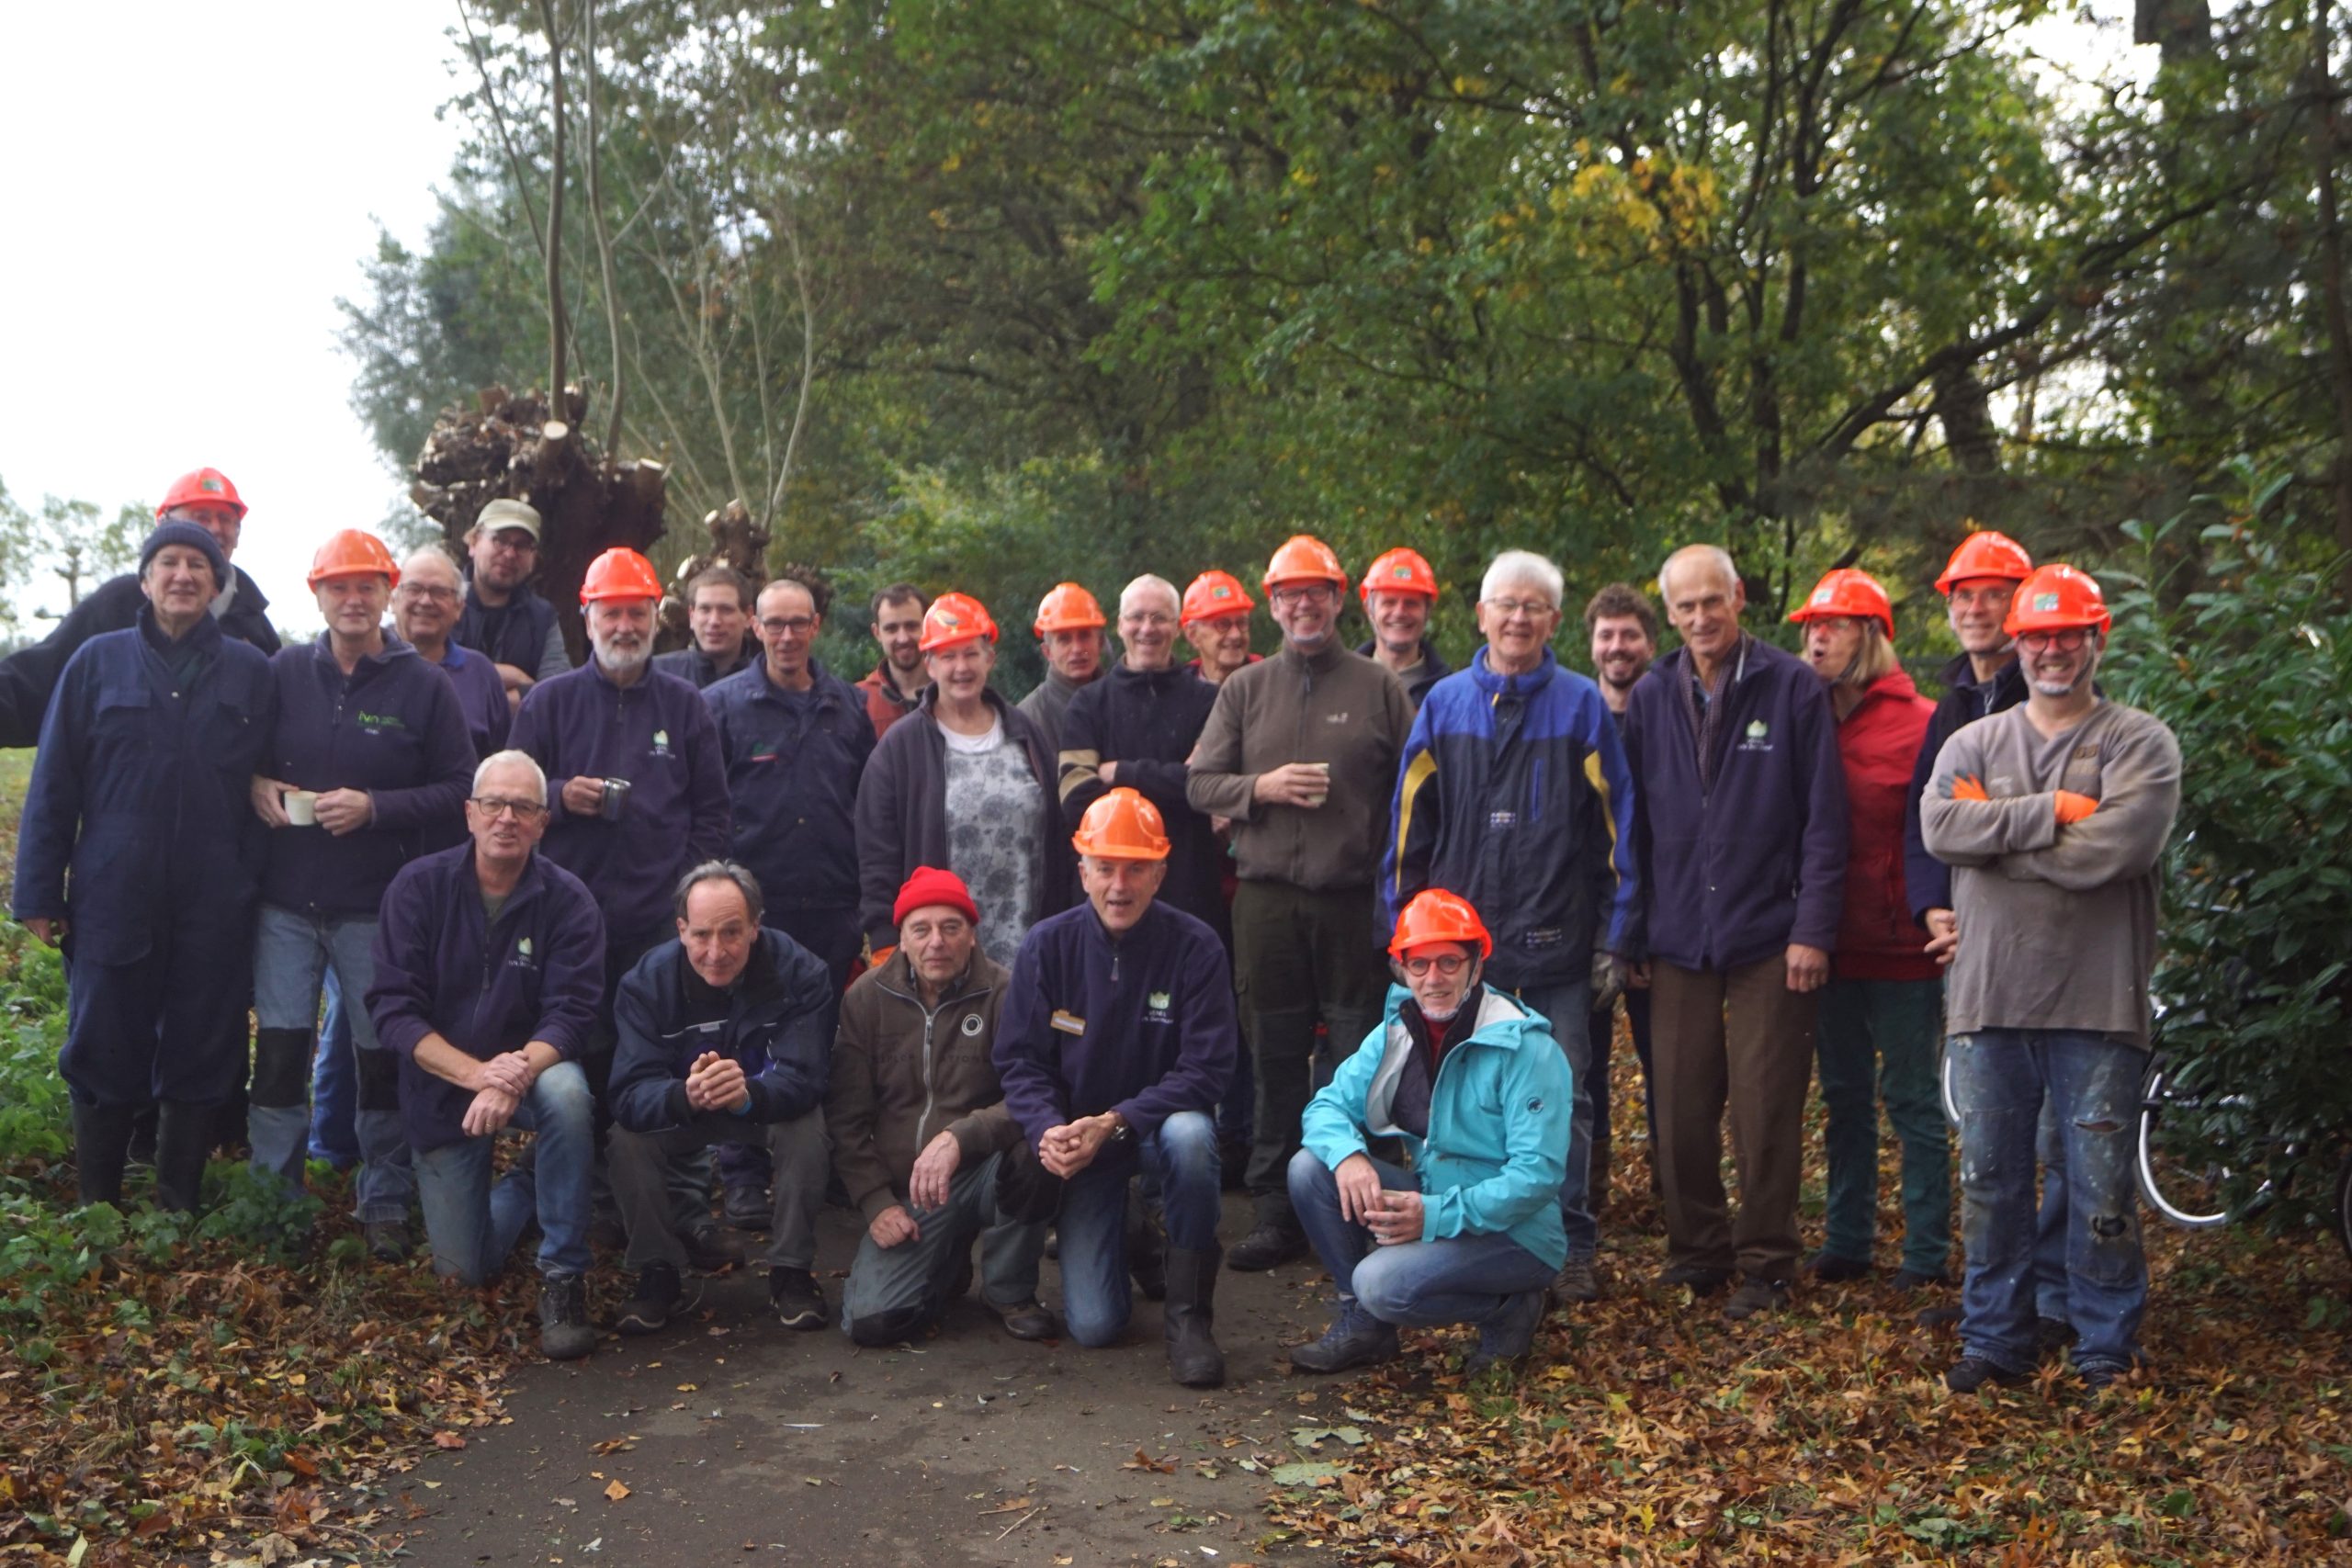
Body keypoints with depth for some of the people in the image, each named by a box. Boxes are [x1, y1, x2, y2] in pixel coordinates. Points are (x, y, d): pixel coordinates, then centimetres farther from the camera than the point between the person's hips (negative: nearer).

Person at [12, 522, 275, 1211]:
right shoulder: (98, 661, 4)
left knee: (198, 1060, 7)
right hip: (112, 901, -1)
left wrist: (259, 882, 1)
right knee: (105, 1058, 6)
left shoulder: (251, 671, 6)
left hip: (215, 908, 1)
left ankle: (177, 1210, 19)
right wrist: (39, 892, -1)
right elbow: (52, 785, 3)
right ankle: (96, 1211, 19)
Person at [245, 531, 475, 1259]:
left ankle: (386, 1205, 20)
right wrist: (255, 786, -9)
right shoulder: (283, 671, 4)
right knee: (279, 1048, 4)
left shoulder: (424, 685, -2)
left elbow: (459, 789, -4)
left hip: (377, 905, -2)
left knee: (382, 1057, 6)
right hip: (286, 900, 2)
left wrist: (375, 807, -16)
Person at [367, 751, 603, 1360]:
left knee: (566, 1095, -38)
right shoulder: (419, 887, -11)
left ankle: (564, 1280, -23)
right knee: (464, 1270, 4)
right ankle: (525, 1183, 38)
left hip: (532, 1064, -1)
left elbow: (570, 1013, -18)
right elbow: (392, 1007, -16)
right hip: (441, 1082, 1)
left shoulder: (568, 900, -13)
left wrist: (514, 1078, -38)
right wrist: (476, 1072, -30)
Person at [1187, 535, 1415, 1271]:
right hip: (1268, 899, 2)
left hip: (1355, 900, -2)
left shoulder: (1379, 688, 5)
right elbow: (1200, 782, 9)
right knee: (1276, 1061, 6)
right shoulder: (1244, 690, 11)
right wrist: (1263, 786, -9)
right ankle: (1277, 1212, 14)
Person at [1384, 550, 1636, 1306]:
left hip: (1557, 942, -2)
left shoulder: (1581, 705, 1)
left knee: (1562, 1097, 3)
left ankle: (1570, 1249, 14)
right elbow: (1409, 821, 9)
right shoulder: (1445, 704, 6)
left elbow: (1614, 825, 1)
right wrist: (1402, 926, 5)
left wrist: (1614, 937, -3)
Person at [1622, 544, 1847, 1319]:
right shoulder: (1651, 697, 9)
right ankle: (1695, 1249, 21)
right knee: (1681, 1111, 6)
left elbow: (1824, 820, -3)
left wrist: (1812, 929, -8)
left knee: (1766, 1111, 0)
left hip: (1769, 937, -3)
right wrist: (1628, 931, 9)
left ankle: (1766, 1262, 13)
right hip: (1677, 938, 3)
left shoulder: (1793, 688, -2)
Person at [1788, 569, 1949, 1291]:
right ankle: (1846, 1242, 24)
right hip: (1833, 947, 5)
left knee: (1912, 1100, 3)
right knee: (1844, 1097, 14)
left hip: (1901, 951, -5)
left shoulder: (1919, 725, -8)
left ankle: (1927, 1253, 12)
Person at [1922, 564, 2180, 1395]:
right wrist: (2053, 811, -15)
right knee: (1989, 1183, 10)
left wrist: (1995, 828, -9)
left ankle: (2107, 1352, 16)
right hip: (1988, 1000, 3)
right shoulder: (1975, 742, 12)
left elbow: (2113, 848, -16)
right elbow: (1940, 828, -8)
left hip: (2096, 1006, -3)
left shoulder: (2140, 743, 1)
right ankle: (1994, 1342, 23)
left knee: (2101, 1189, 3)